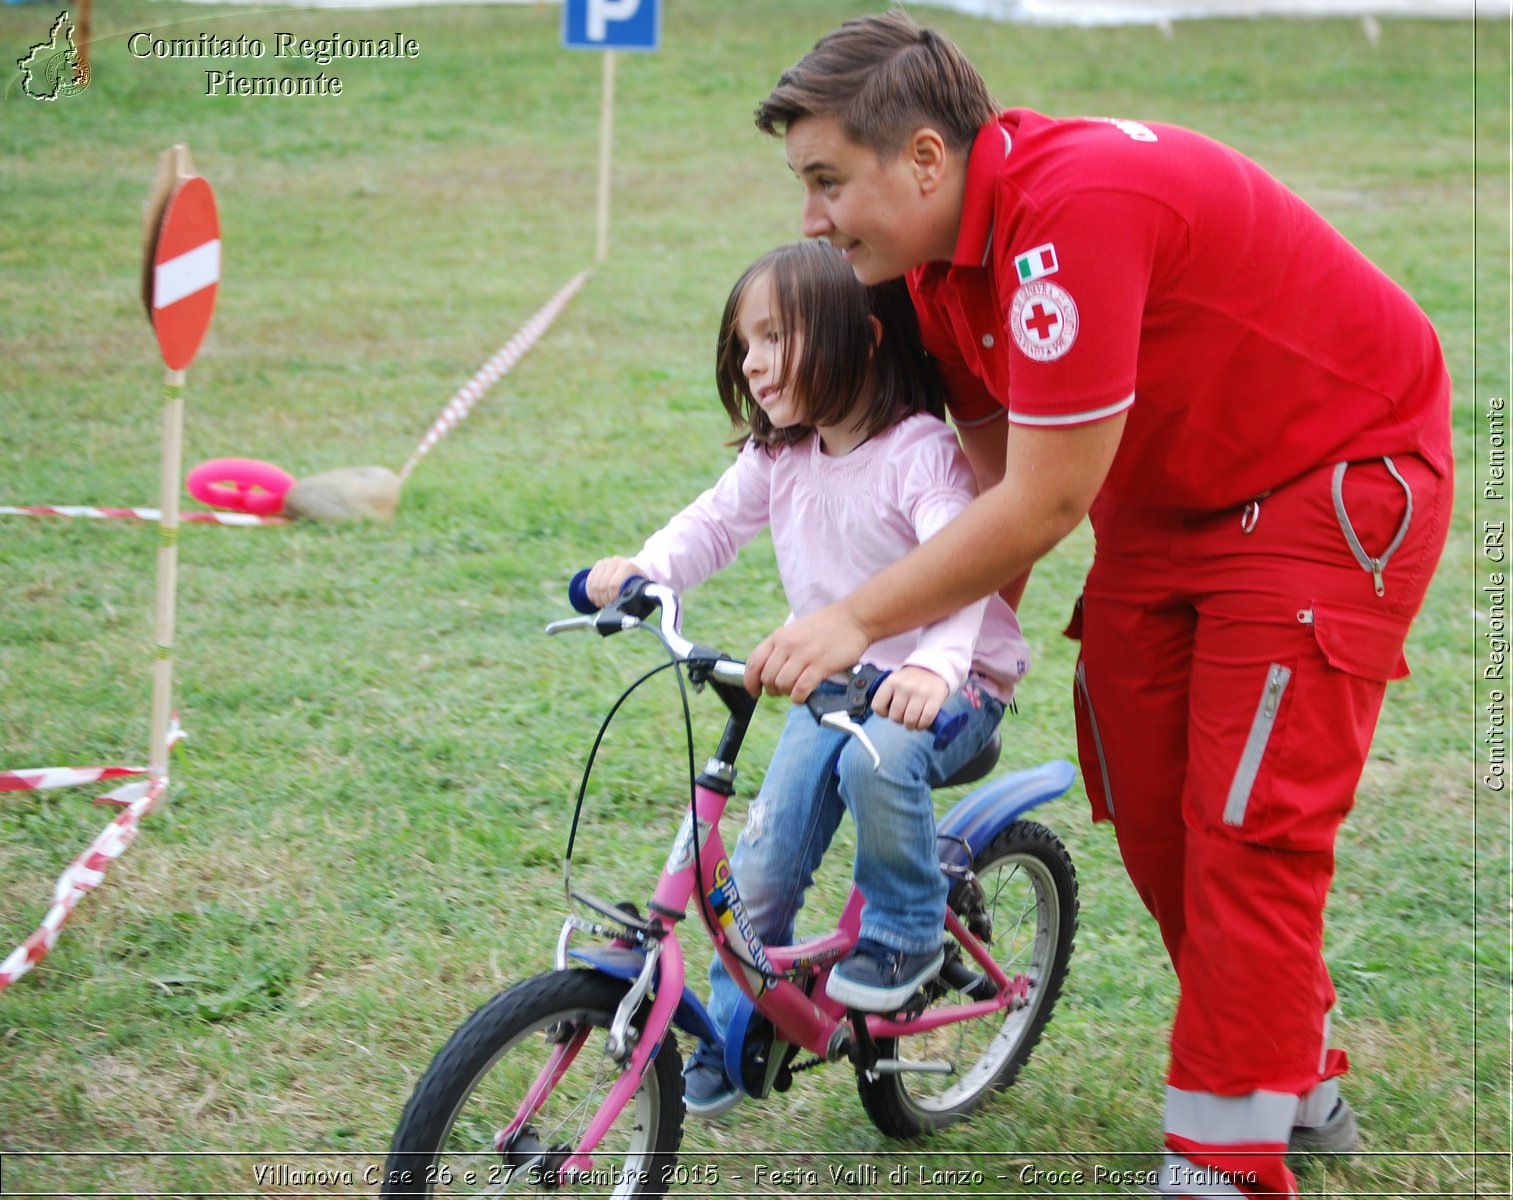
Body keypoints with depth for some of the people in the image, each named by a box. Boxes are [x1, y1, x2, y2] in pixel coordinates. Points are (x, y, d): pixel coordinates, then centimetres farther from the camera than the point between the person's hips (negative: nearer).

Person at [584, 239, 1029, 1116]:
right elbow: (714, 524, 3)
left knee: (878, 758, -38)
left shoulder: (921, 454, -21)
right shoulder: (778, 457, 2)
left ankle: (906, 932, -12)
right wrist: (641, 572, -19)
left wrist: (935, 665, -52)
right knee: (762, 863, -3)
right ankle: (736, 1035, 17)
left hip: (948, 682, -6)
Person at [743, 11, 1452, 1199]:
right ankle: (1303, 1081, 24)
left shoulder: (1073, 209, -33)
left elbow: (1044, 502, -30)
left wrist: (855, 621, -22)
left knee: (1250, 819, -11)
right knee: (1139, 792, 7)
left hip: (1339, 484, -9)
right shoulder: (943, 258, -4)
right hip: (1168, 497, 9)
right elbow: (997, 470, 7)